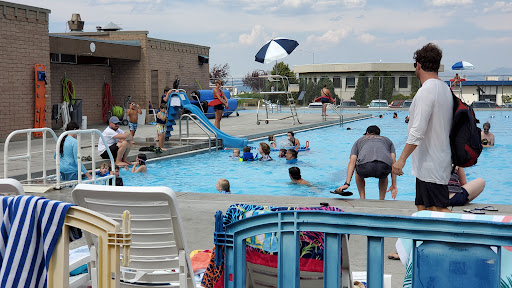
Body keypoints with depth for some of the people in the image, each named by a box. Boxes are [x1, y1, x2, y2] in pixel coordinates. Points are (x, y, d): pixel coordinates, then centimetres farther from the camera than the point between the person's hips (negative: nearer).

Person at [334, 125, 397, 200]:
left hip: (365, 166, -1)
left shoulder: (359, 140, 36)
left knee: (359, 172, 37)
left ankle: (362, 200, 26)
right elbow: (393, 163, 26)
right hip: (385, 165, 1)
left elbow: (352, 162, 21)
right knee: (383, 176, 39)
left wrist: (347, 183, 13)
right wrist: (394, 185, 23)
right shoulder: (387, 140, 39)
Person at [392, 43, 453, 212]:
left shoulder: (427, 90, -17)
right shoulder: (445, 88, 14)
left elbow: (418, 131, -23)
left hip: (430, 166, -10)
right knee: (422, 209, 14)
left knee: (439, 209, -8)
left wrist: (402, 159, -21)